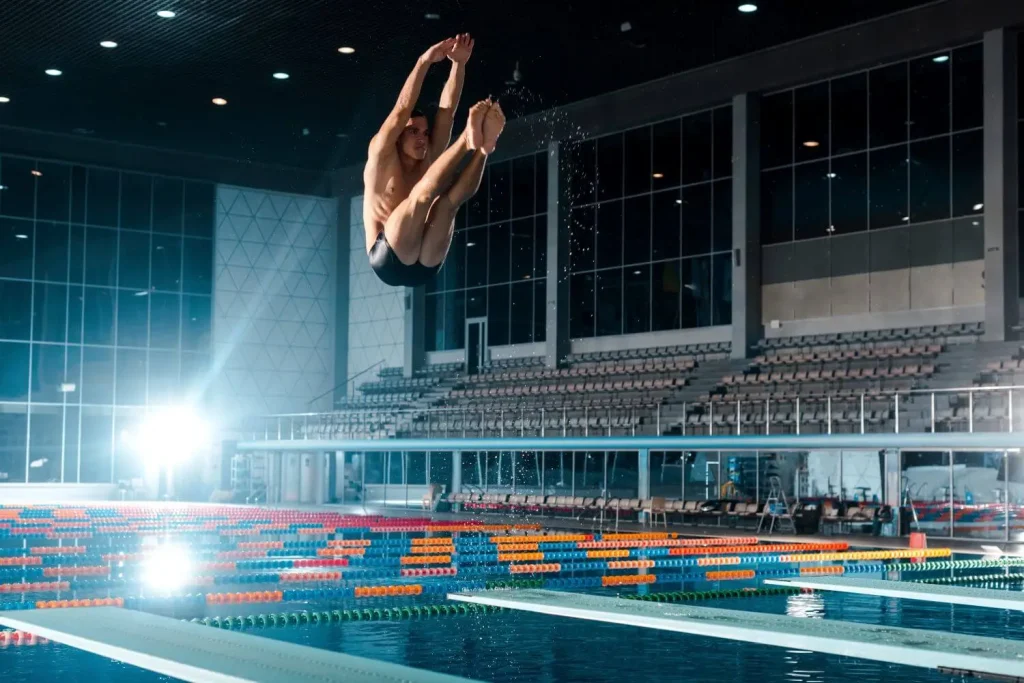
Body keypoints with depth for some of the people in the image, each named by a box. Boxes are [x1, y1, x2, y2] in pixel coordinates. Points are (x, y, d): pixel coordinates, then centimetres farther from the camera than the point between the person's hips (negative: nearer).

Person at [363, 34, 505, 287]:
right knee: (424, 191, -25)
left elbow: (446, 111, 12)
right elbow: (402, 110, -3)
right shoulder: (381, 158, 9)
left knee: (451, 198, -18)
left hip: (423, 266, 4)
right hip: (388, 259, -4)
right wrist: (425, 61, -6)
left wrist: (459, 64, 3)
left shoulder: (428, 161, 21)